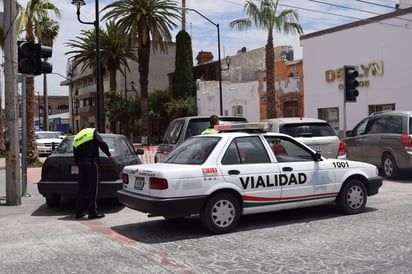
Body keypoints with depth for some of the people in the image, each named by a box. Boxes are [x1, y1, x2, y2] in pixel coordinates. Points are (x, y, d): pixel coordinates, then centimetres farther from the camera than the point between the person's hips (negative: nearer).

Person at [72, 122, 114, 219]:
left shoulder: (76, 138, 20)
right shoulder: (92, 132, 4)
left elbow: (75, 158, 19)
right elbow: (102, 143, -12)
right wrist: (109, 155, -4)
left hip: (81, 165, 6)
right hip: (92, 163, -6)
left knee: (82, 189, 13)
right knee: (93, 188, -3)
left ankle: (79, 212, 17)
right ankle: (93, 212, -2)